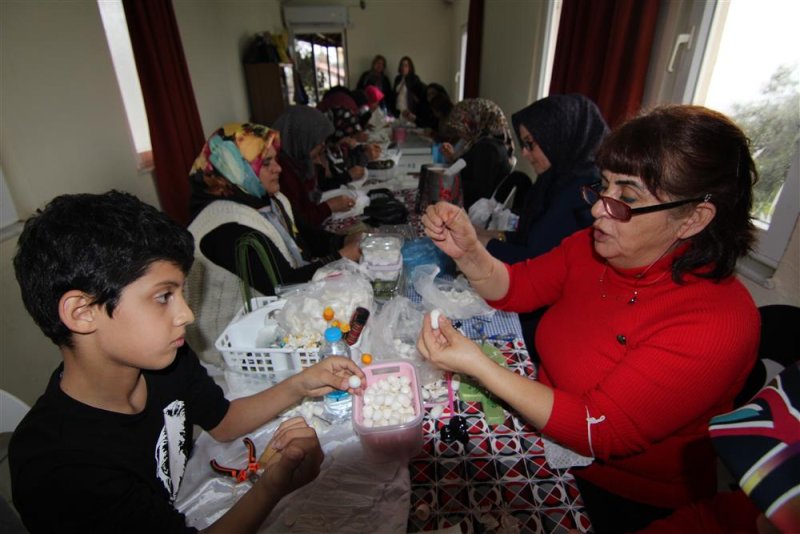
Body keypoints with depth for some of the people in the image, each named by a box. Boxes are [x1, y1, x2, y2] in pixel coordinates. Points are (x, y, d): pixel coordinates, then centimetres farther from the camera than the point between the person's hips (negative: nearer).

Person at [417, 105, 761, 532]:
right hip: (545, 425, 5)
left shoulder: (716, 322, -28)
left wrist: (477, 365, -34)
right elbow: (516, 288, -1)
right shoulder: (593, 246, -11)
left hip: (623, 499, -5)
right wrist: (467, 252, -21)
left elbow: (597, 432, -27)